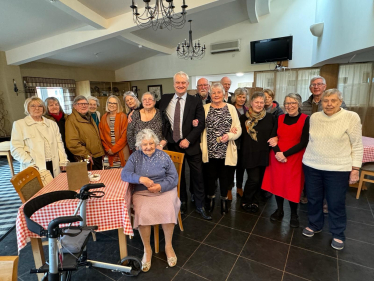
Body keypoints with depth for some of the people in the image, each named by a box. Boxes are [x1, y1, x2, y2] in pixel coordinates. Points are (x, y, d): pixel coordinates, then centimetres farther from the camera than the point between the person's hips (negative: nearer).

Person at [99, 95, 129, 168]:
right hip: (109, 152, 3)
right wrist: (107, 149, -2)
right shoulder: (104, 117, 10)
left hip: (121, 151, -3)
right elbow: (102, 135, 10)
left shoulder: (122, 116, -2)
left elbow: (124, 135, -8)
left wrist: (114, 149, -9)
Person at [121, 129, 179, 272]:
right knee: (142, 213, -27)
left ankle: (168, 245, -3)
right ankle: (147, 249, -5)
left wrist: (161, 186, -17)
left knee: (168, 211, -27)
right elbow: (124, 174, -6)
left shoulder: (164, 156, 3)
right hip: (142, 193, 1)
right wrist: (141, 179, -23)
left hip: (164, 190, 0)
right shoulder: (135, 156, 5)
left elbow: (174, 177, -1)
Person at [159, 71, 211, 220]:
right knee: (178, 175, 14)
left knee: (197, 176, 6)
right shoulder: (165, 99, 5)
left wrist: (188, 140, -15)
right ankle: (182, 203, 32)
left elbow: (201, 124, -8)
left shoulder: (195, 101, -3)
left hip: (191, 145, -2)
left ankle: (200, 206, 23)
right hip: (172, 144, 3)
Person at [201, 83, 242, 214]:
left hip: (227, 151, 0)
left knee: (225, 176, 11)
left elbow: (238, 130, 3)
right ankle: (211, 198, 34)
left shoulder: (231, 108, 5)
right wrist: (202, 146, -6)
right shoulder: (205, 108, 5)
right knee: (210, 176, 11)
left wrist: (229, 135, -17)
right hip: (209, 151, 0)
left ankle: (224, 200, 33)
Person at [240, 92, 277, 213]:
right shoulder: (244, 118, 0)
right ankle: (245, 201, 19)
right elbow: (240, 135, 2)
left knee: (260, 179, 11)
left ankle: (255, 202, 32)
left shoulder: (270, 118, 3)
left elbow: (276, 133, 8)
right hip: (250, 154, -2)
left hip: (264, 153, 3)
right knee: (254, 179, -6)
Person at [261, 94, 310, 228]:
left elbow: (303, 142, -10)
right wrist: (277, 153, -15)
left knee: (292, 186, 4)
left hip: (294, 159, -3)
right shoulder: (280, 118, 5)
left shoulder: (305, 119, -5)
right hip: (277, 158, 3)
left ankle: (294, 214, 26)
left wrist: (285, 154, -16)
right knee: (277, 184, 9)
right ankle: (279, 210, 29)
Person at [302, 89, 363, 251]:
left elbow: (357, 146, -5)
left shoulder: (351, 117, -8)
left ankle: (338, 234, 31)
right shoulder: (314, 117, 2)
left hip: (338, 169, -3)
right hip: (311, 166, 3)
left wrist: (355, 169, -7)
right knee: (313, 199, 14)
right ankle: (314, 225, 37)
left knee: (336, 203, 9)